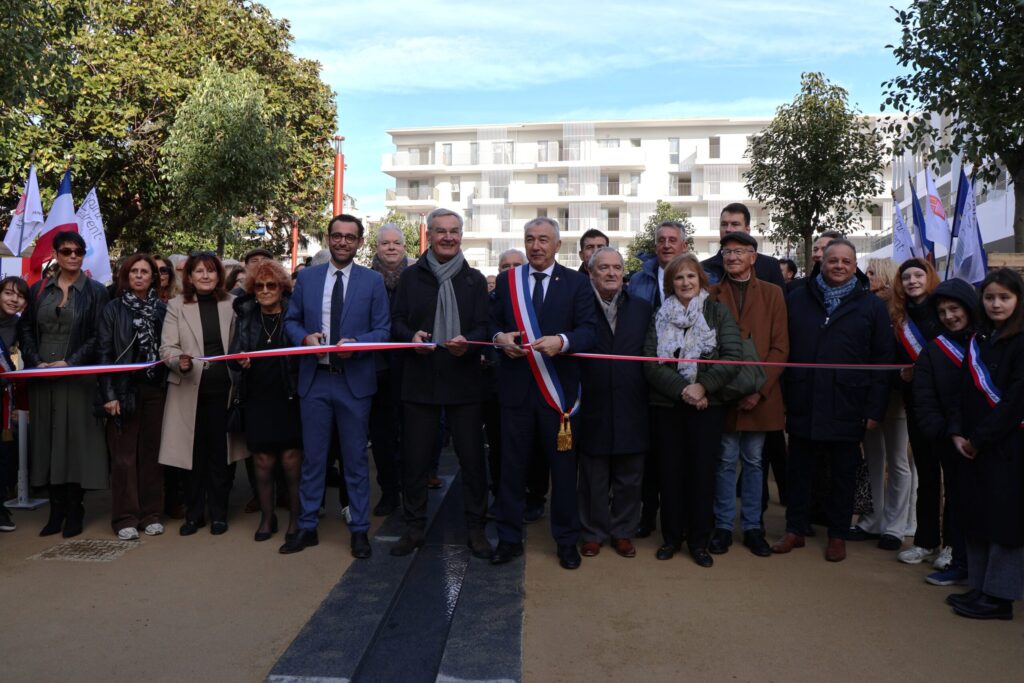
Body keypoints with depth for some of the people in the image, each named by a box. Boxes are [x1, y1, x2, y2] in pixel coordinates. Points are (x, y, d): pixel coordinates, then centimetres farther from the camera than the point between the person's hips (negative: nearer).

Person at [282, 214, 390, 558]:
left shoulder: (373, 281, 2)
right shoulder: (306, 277, 7)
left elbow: (383, 329, 0)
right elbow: (291, 320, 10)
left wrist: (356, 343, -18)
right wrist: (306, 338, -11)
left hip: (354, 380, -2)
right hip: (314, 379, 2)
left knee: (355, 459, 7)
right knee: (312, 458, 10)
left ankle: (359, 530, 19)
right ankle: (307, 527, 23)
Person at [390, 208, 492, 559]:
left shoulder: (475, 279, 8)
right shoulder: (410, 276, 8)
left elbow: (484, 326, 2)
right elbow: (397, 322, 7)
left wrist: (467, 342, -19)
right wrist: (411, 336, -15)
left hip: (464, 381, 0)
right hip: (419, 381, 0)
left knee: (472, 457, 3)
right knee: (416, 457, 6)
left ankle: (475, 527, 16)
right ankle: (414, 527, 20)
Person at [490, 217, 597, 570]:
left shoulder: (576, 283, 2)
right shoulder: (506, 280, 8)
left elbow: (588, 331, -6)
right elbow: (492, 323, 10)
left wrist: (561, 341, -26)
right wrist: (500, 337, -12)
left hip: (559, 387, -1)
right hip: (516, 385, 2)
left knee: (563, 466, 7)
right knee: (512, 464, 8)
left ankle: (566, 540, 23)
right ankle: (509, 538, 22)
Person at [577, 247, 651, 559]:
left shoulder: (642, 309, 8)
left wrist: (650, 398, -1)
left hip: (631, 408, 2)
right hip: (593, 409, -2)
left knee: (629, 479, 12)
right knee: (594, 479, 9)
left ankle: (623, 533, 28)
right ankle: (594, 533, 25)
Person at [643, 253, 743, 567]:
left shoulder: (718, 312, 2)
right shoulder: (660, 316, 7)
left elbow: (733, 357, -7)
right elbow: (651, 363, -3)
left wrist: (703, 387, -18)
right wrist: (682, 389, -15)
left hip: (707, 406, -1)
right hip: (666, 405, 2)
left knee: (702, 471, 3)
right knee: (670, 471, 6)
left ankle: (699, 540, 15)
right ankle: (671, 537, 20)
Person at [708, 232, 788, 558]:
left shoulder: (773, 293, 5)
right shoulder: (712, 294, 4)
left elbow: (780, 347, 1)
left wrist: (759, 389, -9)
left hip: (760, 396, 1)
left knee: (753, 461, 9)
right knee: (726, 461, 5)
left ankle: (752, 527, 20)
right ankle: (723, 527, 16)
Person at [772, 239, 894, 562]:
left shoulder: (871, 306, 2)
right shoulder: (797, 299, 6)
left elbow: (883, 360, 1)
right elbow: (782, 349, 6)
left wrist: (875, 409, -4)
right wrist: (781, 397, 0)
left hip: (847, 410, -1)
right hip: (803, 405, 1)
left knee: (843, 475, 11)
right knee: (799, 471, 11)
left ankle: (838, 535, 25)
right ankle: (795, 529, 25)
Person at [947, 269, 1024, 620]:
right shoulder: (978, 340, 11)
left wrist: (979, 438, -13)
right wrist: (957, 432, -2)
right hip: (974, 446, 6)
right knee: (977, 517, 10)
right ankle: (980, 587, 20)